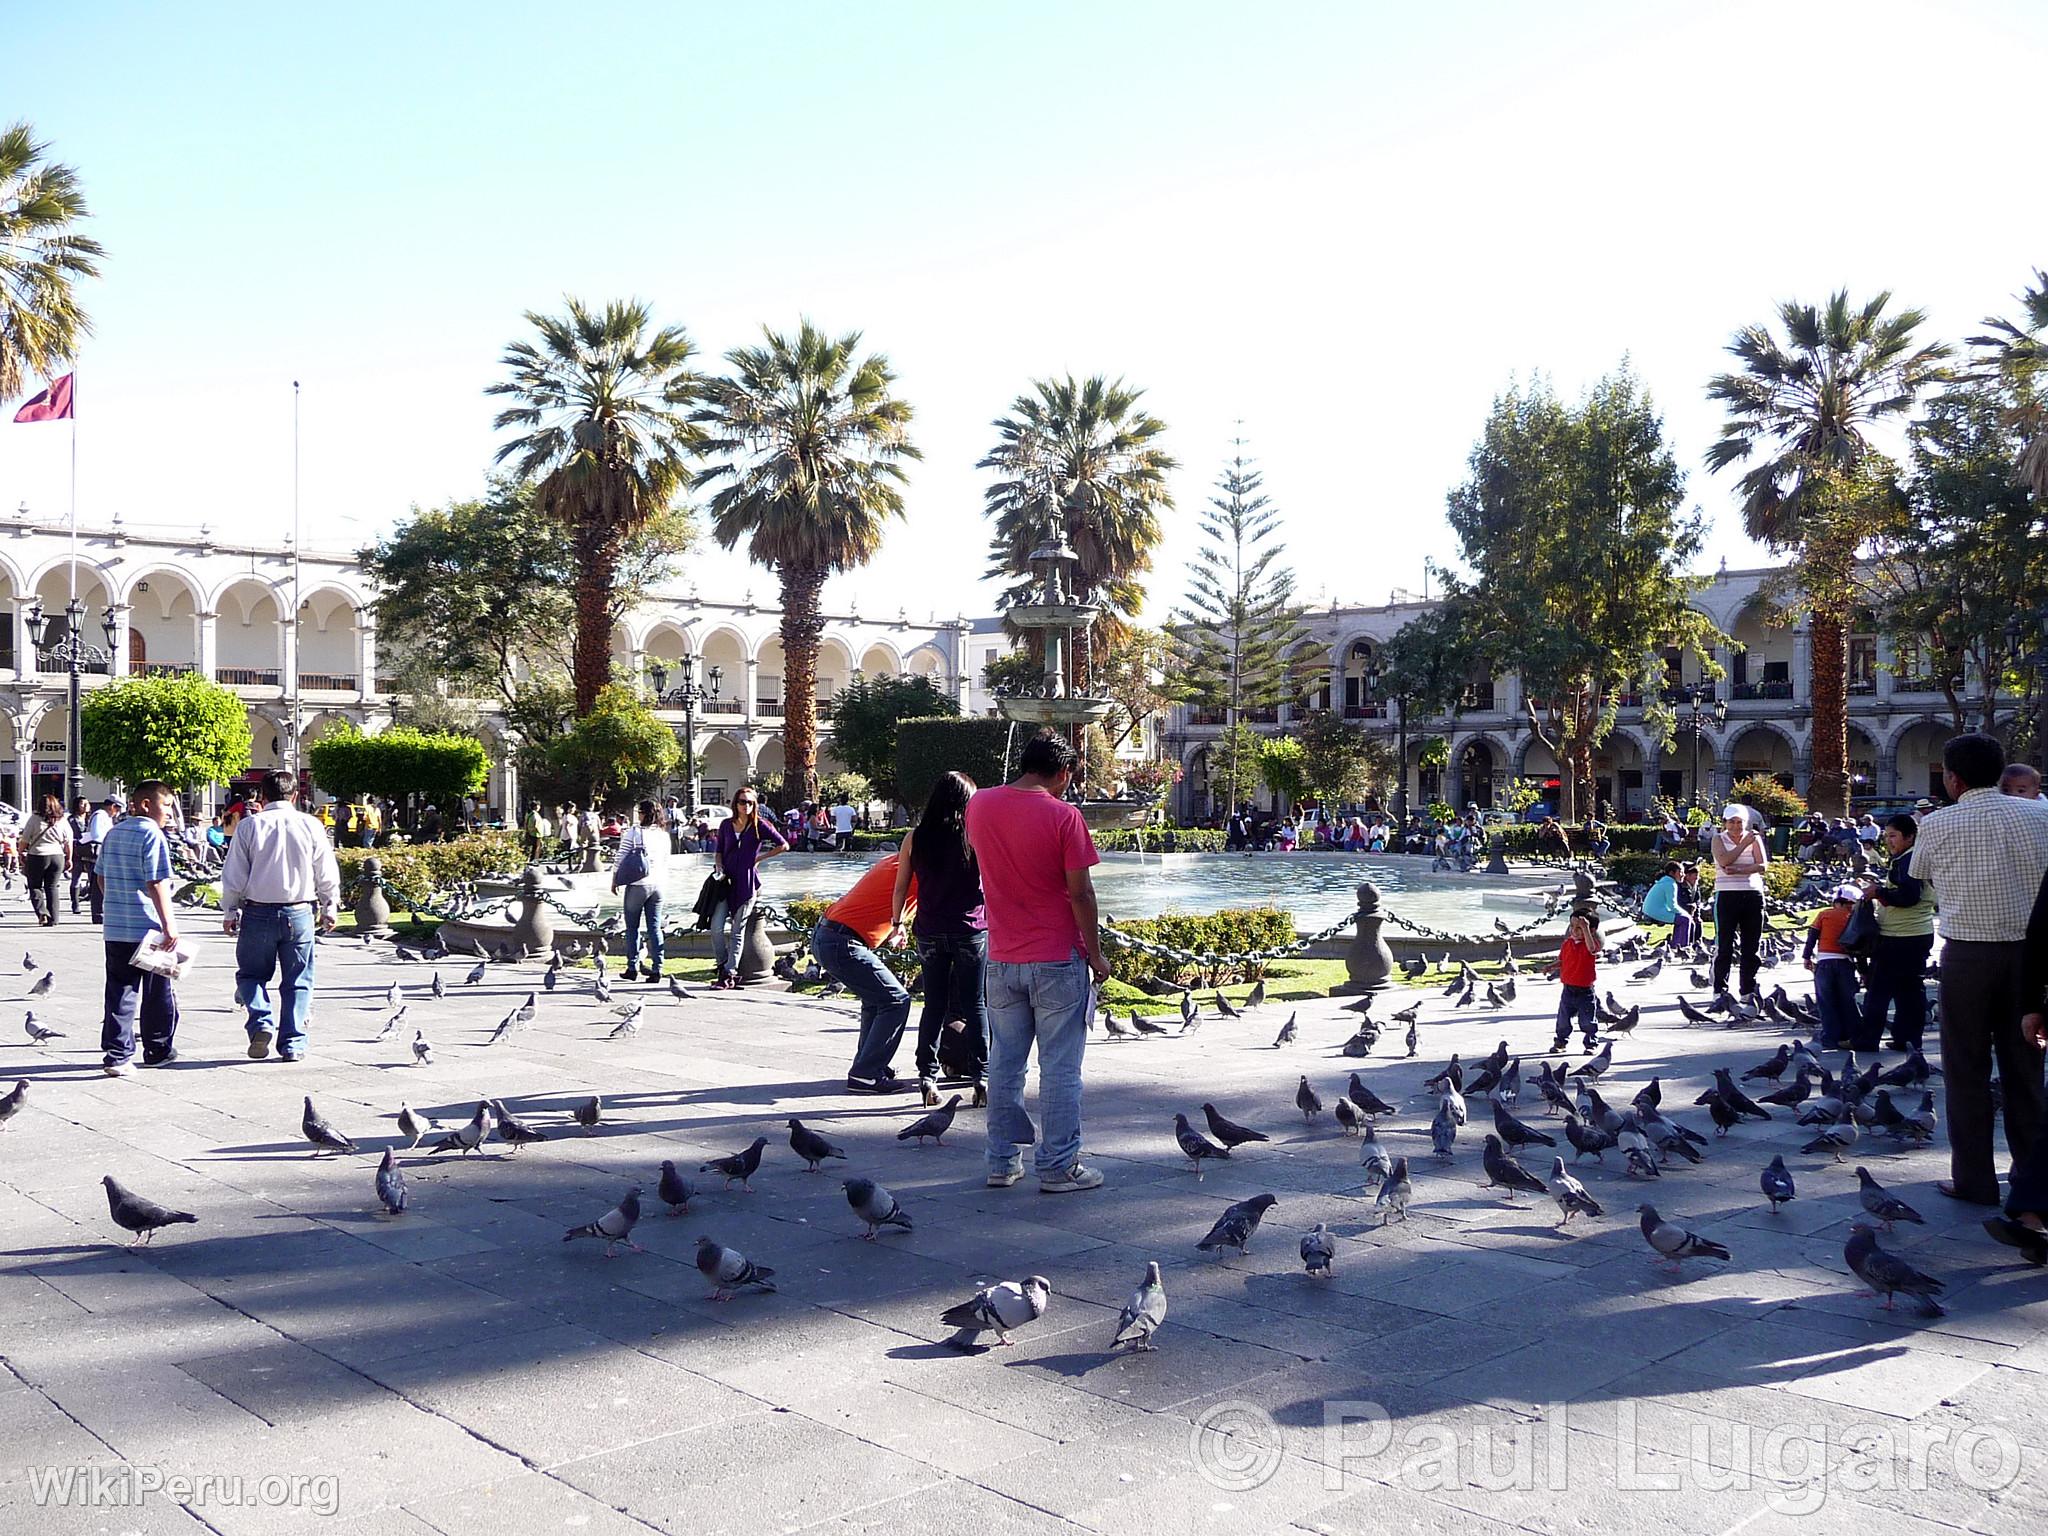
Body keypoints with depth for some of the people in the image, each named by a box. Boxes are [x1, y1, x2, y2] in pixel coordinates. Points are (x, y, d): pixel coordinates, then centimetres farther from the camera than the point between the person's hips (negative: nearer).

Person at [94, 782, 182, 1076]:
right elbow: (157, 884, -19)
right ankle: (158, 1050, 20)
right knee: (157, 993, 9)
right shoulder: (152, 834, -13)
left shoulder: (113, 833, 12)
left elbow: (100, 877, 19)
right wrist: (169, 924, -19)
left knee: (119, 993, 6)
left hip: (115, 928, 6)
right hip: (148, 928, -6)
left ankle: (117, 1056, 0)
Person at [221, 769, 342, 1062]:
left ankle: (262, 1023, -6)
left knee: (251, 974, 15)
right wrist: (328, 909, 16)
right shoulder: (310, 826, -2)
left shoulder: (249, 826, -3)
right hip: (299, 914, 0)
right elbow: (327, 875, 4)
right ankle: (293, 1044, 7)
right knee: (297, 981, 8)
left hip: (258, 913, 0)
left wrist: (229, 912, 11)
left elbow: (234, 876, 0)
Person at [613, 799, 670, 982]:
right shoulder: (664, 834, 5)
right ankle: (656, 969, 2)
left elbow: (621, 858, -6)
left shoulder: (632, 832, -9)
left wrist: (615, 880, 6)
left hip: (637, 885, -4)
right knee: (655, 927, 6)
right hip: (658, 885, 4)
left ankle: (632, 968, 8)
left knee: (632, 927, 7)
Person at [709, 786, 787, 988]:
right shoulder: (726, 825, 10)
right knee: (716, 927, -7)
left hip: (747, 882, -3)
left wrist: (760, 857, 2)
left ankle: (730, 973, 3)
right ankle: (722, 967, 11)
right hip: (726, 881, 3)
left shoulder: (760, 825, 0)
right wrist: (719, 868, 2)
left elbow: (783, 845, 2)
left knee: (737, 930, -1)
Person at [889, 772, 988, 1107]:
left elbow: (900, 889, 6)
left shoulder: (915, 837, 0)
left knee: (934, 1004, 12)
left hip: (930, 932, 2)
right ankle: (981, 1076, 4)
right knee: (974, 1004, 6)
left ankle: (927, 1075, 10)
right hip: (971, 930, -2)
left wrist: (897, 924, 18)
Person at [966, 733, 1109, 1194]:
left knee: (1003, 1065, 13)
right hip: (1058, 959, -5)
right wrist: (1095, 953, -3)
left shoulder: (979, 805, 2)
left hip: (1002, 960, 5)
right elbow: (1080, 894, -13)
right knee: (1060, 1068, 3)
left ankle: (1002, 1162, 20)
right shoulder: (1063, 815, -14)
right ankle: (1058, 1168, 8)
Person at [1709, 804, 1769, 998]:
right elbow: (1724, 861, -13)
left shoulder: (1754, 838, 9)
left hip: (1753, 894, 2)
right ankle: (1720, 990, 1)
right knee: (1724, 943, -4)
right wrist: (1744, 843, -14)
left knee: (1751, 944, 5)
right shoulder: (1719, 839, 5)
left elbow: (1763, 866, -3)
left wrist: (1739, 870, -15)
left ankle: (1748, 990, 13)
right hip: (1727, 895, -2)